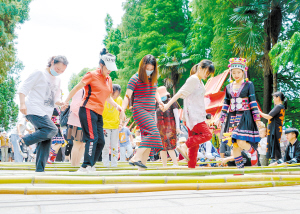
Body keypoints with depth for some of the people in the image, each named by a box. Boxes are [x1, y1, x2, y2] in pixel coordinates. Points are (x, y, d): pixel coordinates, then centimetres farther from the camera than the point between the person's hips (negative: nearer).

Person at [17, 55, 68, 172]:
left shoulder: (58, 80, 21)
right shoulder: (40, 74, -2)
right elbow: (23, 88, -6)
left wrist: (61, 102, 3)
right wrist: (22, 103, -19)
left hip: (46, 114, 8)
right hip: (34, 110, -8)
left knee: (45, 142, 1)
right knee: (52, 129, -26)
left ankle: (39, 170, 5)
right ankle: (25, 141, -13)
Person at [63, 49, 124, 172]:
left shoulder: (108, 80, 17)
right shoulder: (92, 75, -4)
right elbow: (76, 88, 2)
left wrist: (117, 106, 10)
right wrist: (66, 101, 5)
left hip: (98, 113, 8)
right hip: (88, 110, -8)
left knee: (101, 141, 4)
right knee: (92, 138, -17)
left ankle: (89, 167, 11)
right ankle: (86, 166, -15)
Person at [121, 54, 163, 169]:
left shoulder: (153, 78, 12)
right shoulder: (135, 78, -7)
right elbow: (127, 96, -10)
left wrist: (160, 101, 7)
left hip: (151, 112, 7)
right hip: (140, 110, -7)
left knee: (147, 138, 4)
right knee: (153, 133, -24)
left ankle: (141, 169, 8)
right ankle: (136, 158, -22)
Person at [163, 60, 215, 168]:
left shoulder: (200, 81, 18)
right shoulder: (193, 79, -10)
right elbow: (180, 93, -16)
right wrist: (168, 105, -18)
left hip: (197, 116, 9)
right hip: (193, 115, -9)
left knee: (195, 144, 8)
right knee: (207, 135, -15)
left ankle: (191, 167, 10)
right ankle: (184, 146, -11)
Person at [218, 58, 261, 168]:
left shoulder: (248, 85, 1)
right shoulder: (229, 87, 12)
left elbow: (253, 102, -3)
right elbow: (225, 104, 14)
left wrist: (257, 118, -7)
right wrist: (221, 119, 10)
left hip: (245, 117, -4)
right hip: (232, 118, 4)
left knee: (241, 142, -16)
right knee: (234, 145, 3)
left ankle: (254, 152, 15)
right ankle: (240, 168, 13)